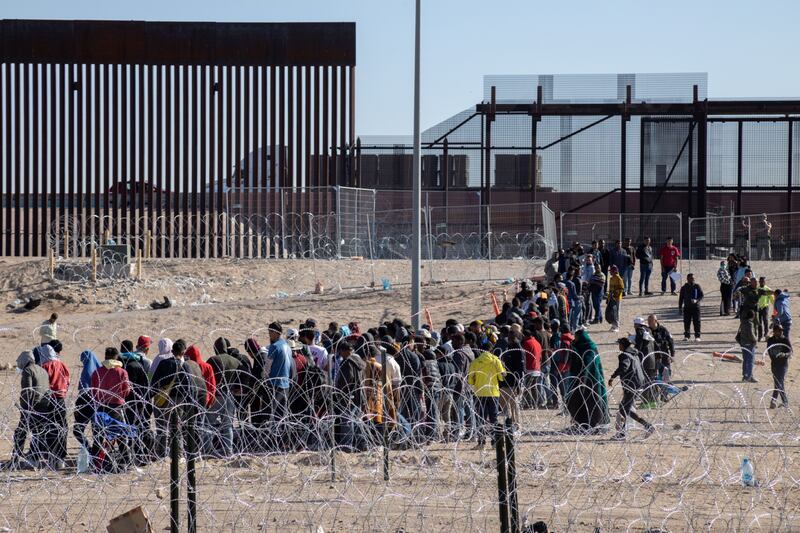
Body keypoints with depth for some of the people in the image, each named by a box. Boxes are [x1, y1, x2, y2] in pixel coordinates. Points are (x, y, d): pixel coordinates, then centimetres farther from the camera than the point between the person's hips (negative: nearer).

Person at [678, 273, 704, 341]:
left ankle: (697, 336, 2)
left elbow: (701, 296, 1)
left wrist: (696, 300, -18)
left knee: (696, 322, -3)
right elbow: (681, 298, 11)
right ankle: (686, 336, 14)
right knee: (686, 322, 3)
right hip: (687, 307, 1)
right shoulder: (684, 288, 5)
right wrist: (680, 308, 8)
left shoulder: (697, 287, 1)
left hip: (695, 307, -1)